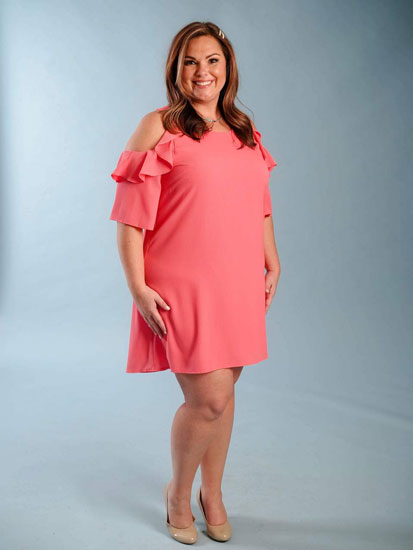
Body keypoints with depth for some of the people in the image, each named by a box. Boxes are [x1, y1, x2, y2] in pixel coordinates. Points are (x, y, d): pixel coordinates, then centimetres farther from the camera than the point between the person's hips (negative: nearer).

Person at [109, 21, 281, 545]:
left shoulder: (245, 131, 13)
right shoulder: (158, 127, -6)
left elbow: (261, 207, 20)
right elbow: (129, 217, -9)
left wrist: (272, 265, 16)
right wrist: (137, 288, -14)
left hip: (238, 285, 6)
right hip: (183, 286, -5)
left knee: (222, 393, 14)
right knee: (210, 398, -7)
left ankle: (212, 493, 34)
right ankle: (178, 492, 22)